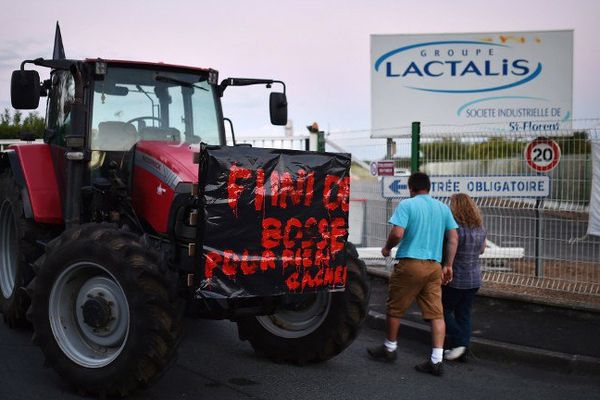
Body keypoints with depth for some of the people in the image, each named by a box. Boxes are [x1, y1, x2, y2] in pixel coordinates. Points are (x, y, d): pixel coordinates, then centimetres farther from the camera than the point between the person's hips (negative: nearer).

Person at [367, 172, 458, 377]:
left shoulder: (407, 204, -5)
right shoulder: (443, 208, 11)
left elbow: (397, 233, -15)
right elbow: (453, 238, 9)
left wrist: (387, 247, 3)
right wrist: (448, 265, 14)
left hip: (410, 263, -5)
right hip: (434, 266, 5)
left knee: (394, 308, 13)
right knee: (436, 313, 4)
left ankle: (389, 348, 28)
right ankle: (436, 360, 0)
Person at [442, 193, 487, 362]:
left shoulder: (456, 228, -20)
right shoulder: (480, 228, 5)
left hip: (456, 279, -7)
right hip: (474, 279, 7)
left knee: (444, 310, 9)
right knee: (464, 313, 13)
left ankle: (458, 342, -2)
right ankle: (463, 350, 15)